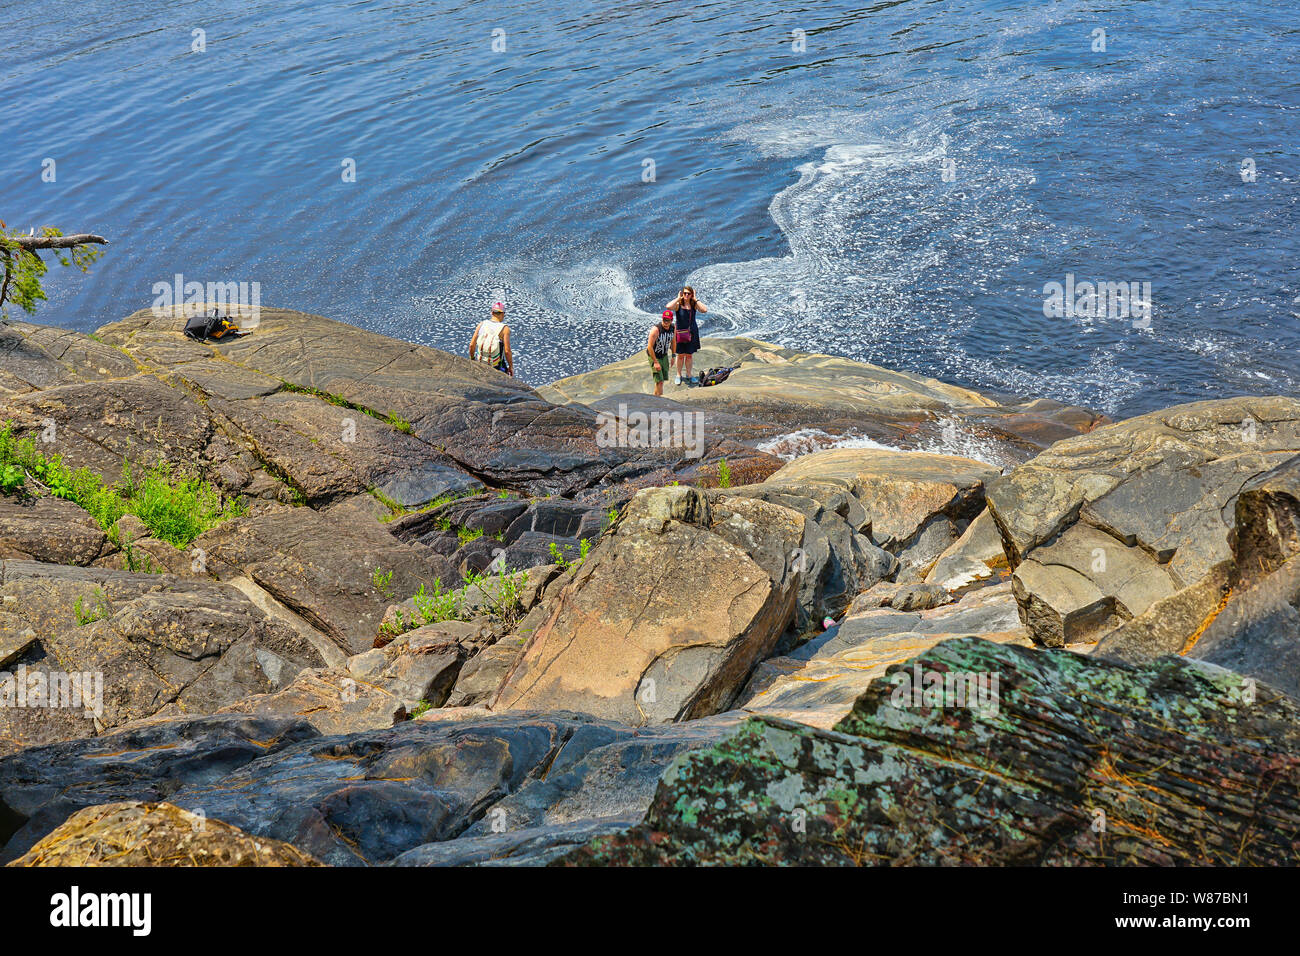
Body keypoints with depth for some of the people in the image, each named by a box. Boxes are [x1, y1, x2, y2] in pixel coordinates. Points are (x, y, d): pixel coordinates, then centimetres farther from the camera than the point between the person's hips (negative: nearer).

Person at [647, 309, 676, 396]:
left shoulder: (673, 328, -7)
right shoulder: (656, 329, -27)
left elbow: (673, 342, 12)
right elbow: (650, 347, -26)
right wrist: (655, 362, -26)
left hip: (664, 356, 7)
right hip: (654, 356, -7)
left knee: (663, 379, 10)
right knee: (659, 381, -13)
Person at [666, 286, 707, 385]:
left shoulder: (694, 305, -1)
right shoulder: (678, 304, -8)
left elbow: (704, 310, -18)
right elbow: (668, 306, -29)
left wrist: (695, 299, -13)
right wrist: (678, 298, -17)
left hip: (692, 332, 2)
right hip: (680, 332, -2)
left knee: (689, 355, 10)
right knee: (680, 355, 5)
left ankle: (689, 375, 23)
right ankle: (679, 375, 19)